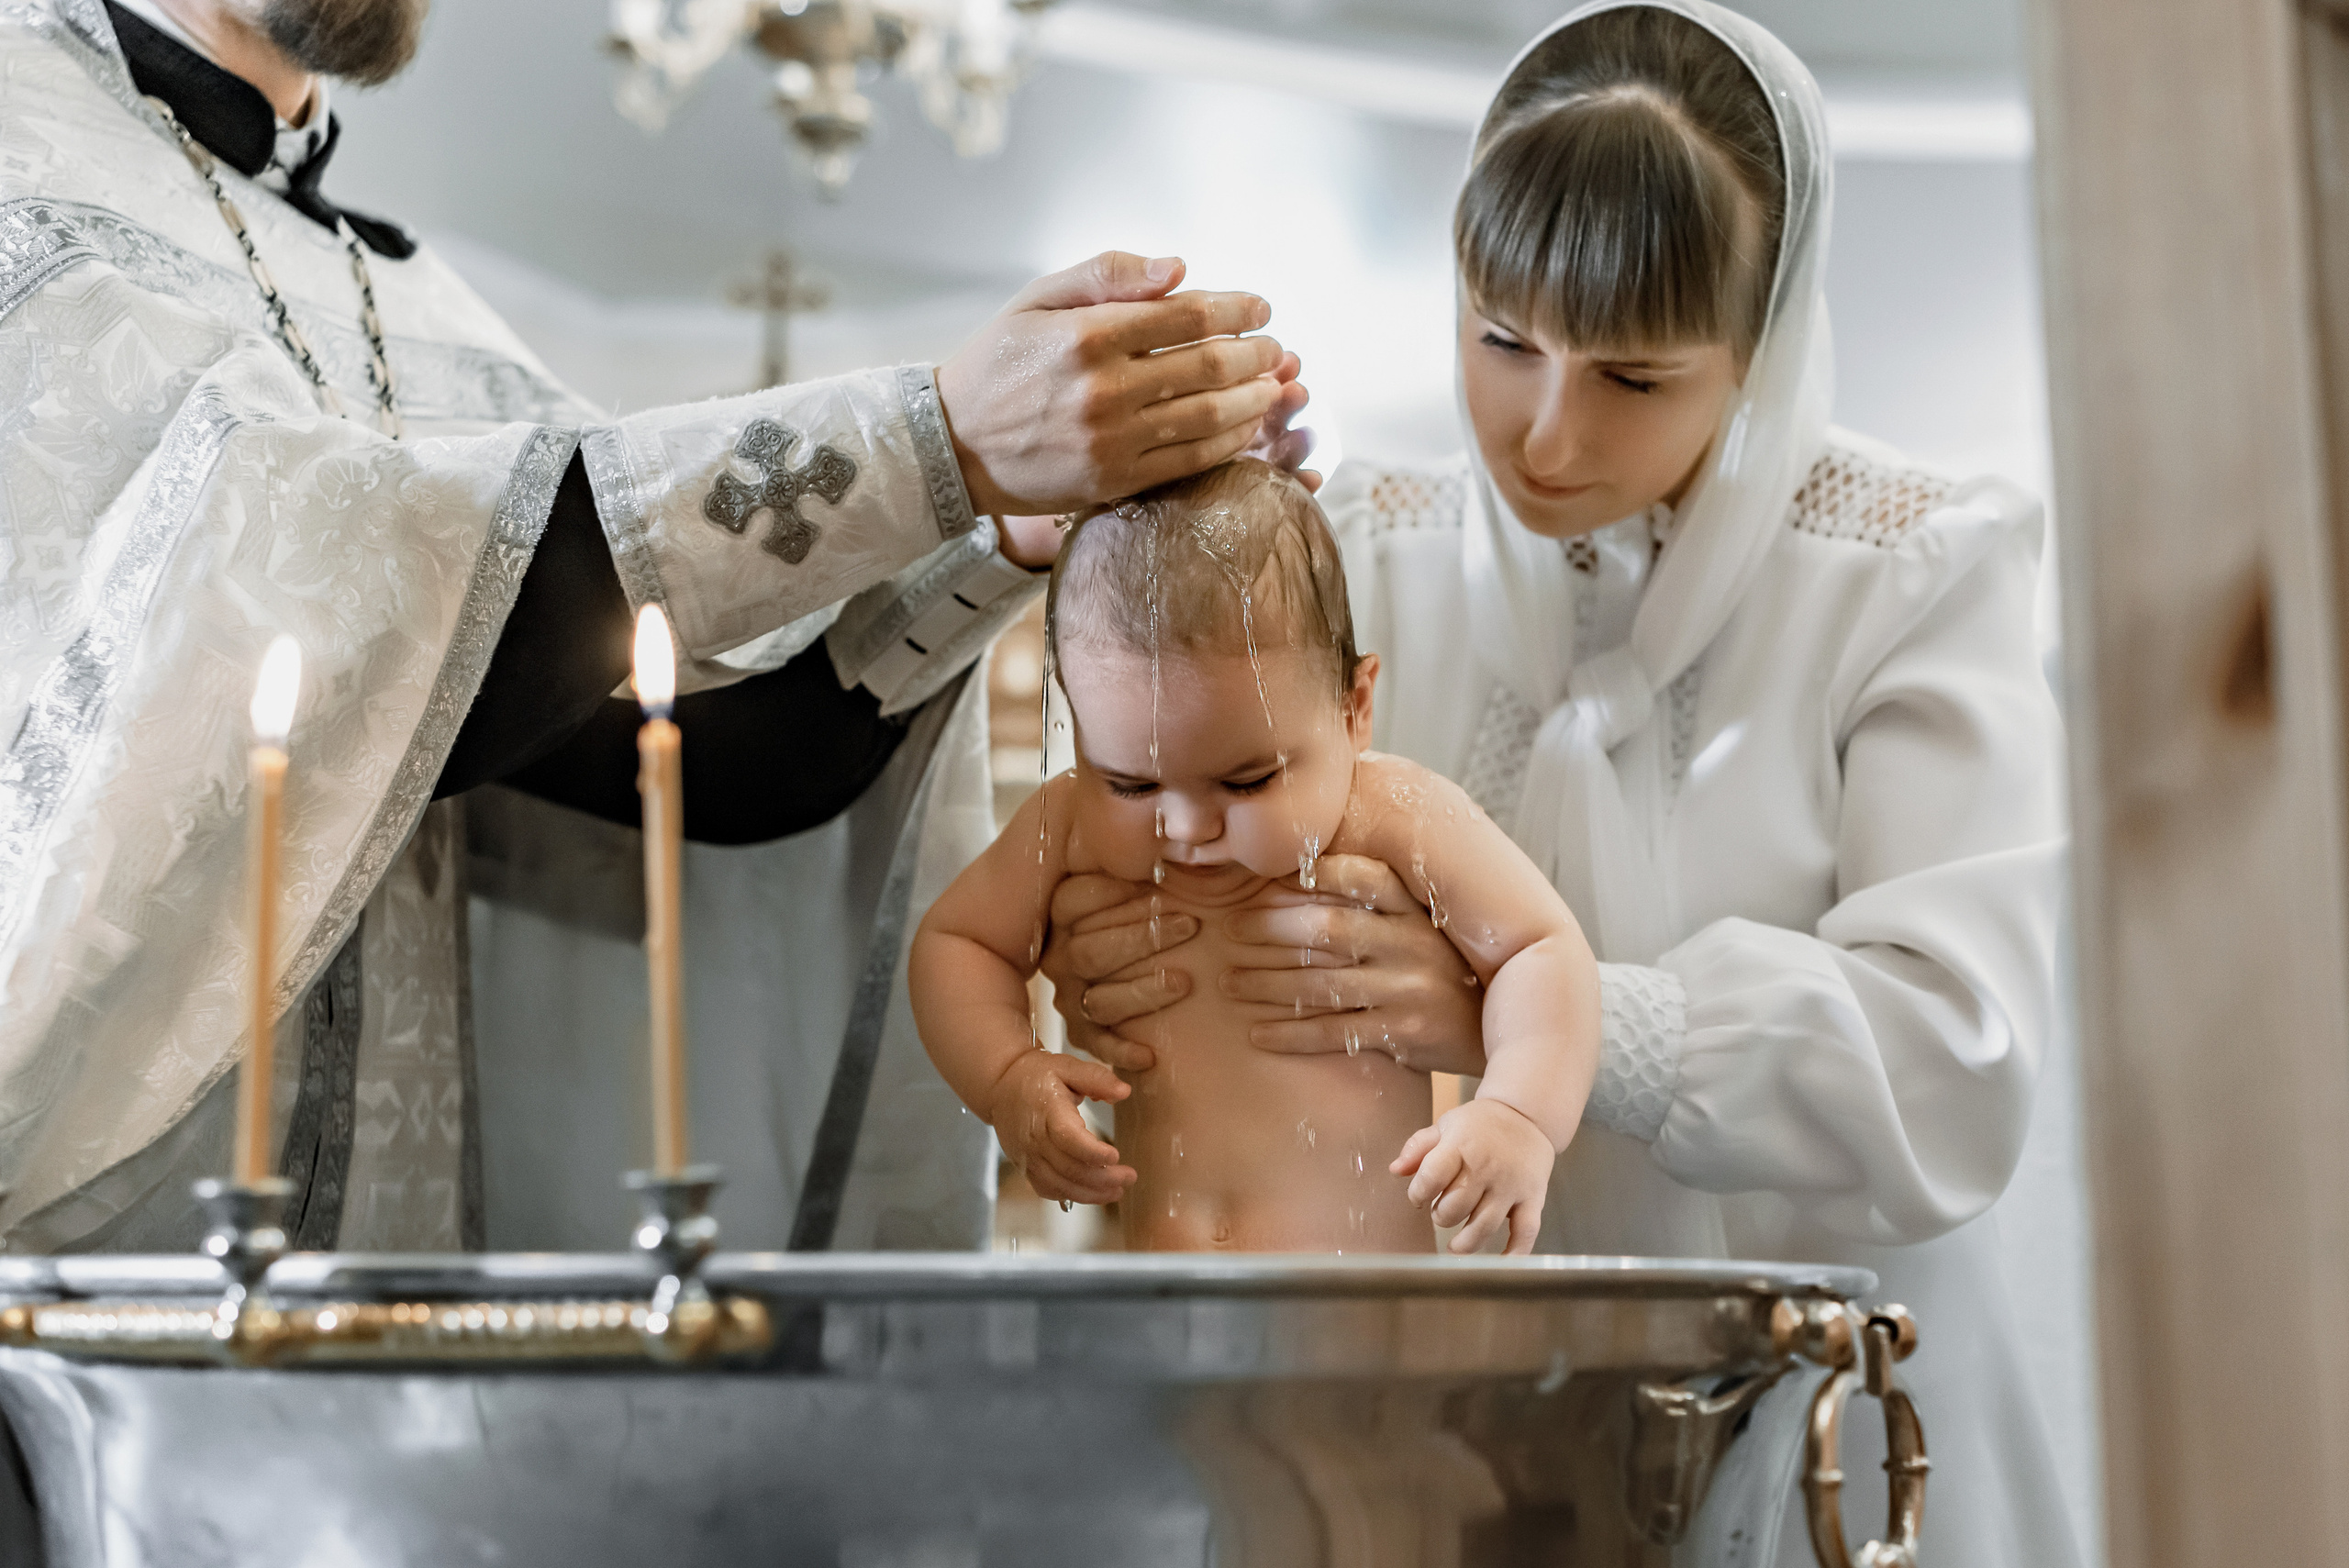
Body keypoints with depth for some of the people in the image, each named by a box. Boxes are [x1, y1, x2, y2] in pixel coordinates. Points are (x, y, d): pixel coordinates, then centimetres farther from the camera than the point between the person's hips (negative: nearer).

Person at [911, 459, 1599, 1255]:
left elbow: (1547, 952, -3)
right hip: (1149, 1265, 2)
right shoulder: (1071, 828, 1)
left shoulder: (1396, 821, -7)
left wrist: (1519, 1115, -19)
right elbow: (954, 939, 14)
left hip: (1369, 1261, -1)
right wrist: (1007, 1078, -3)